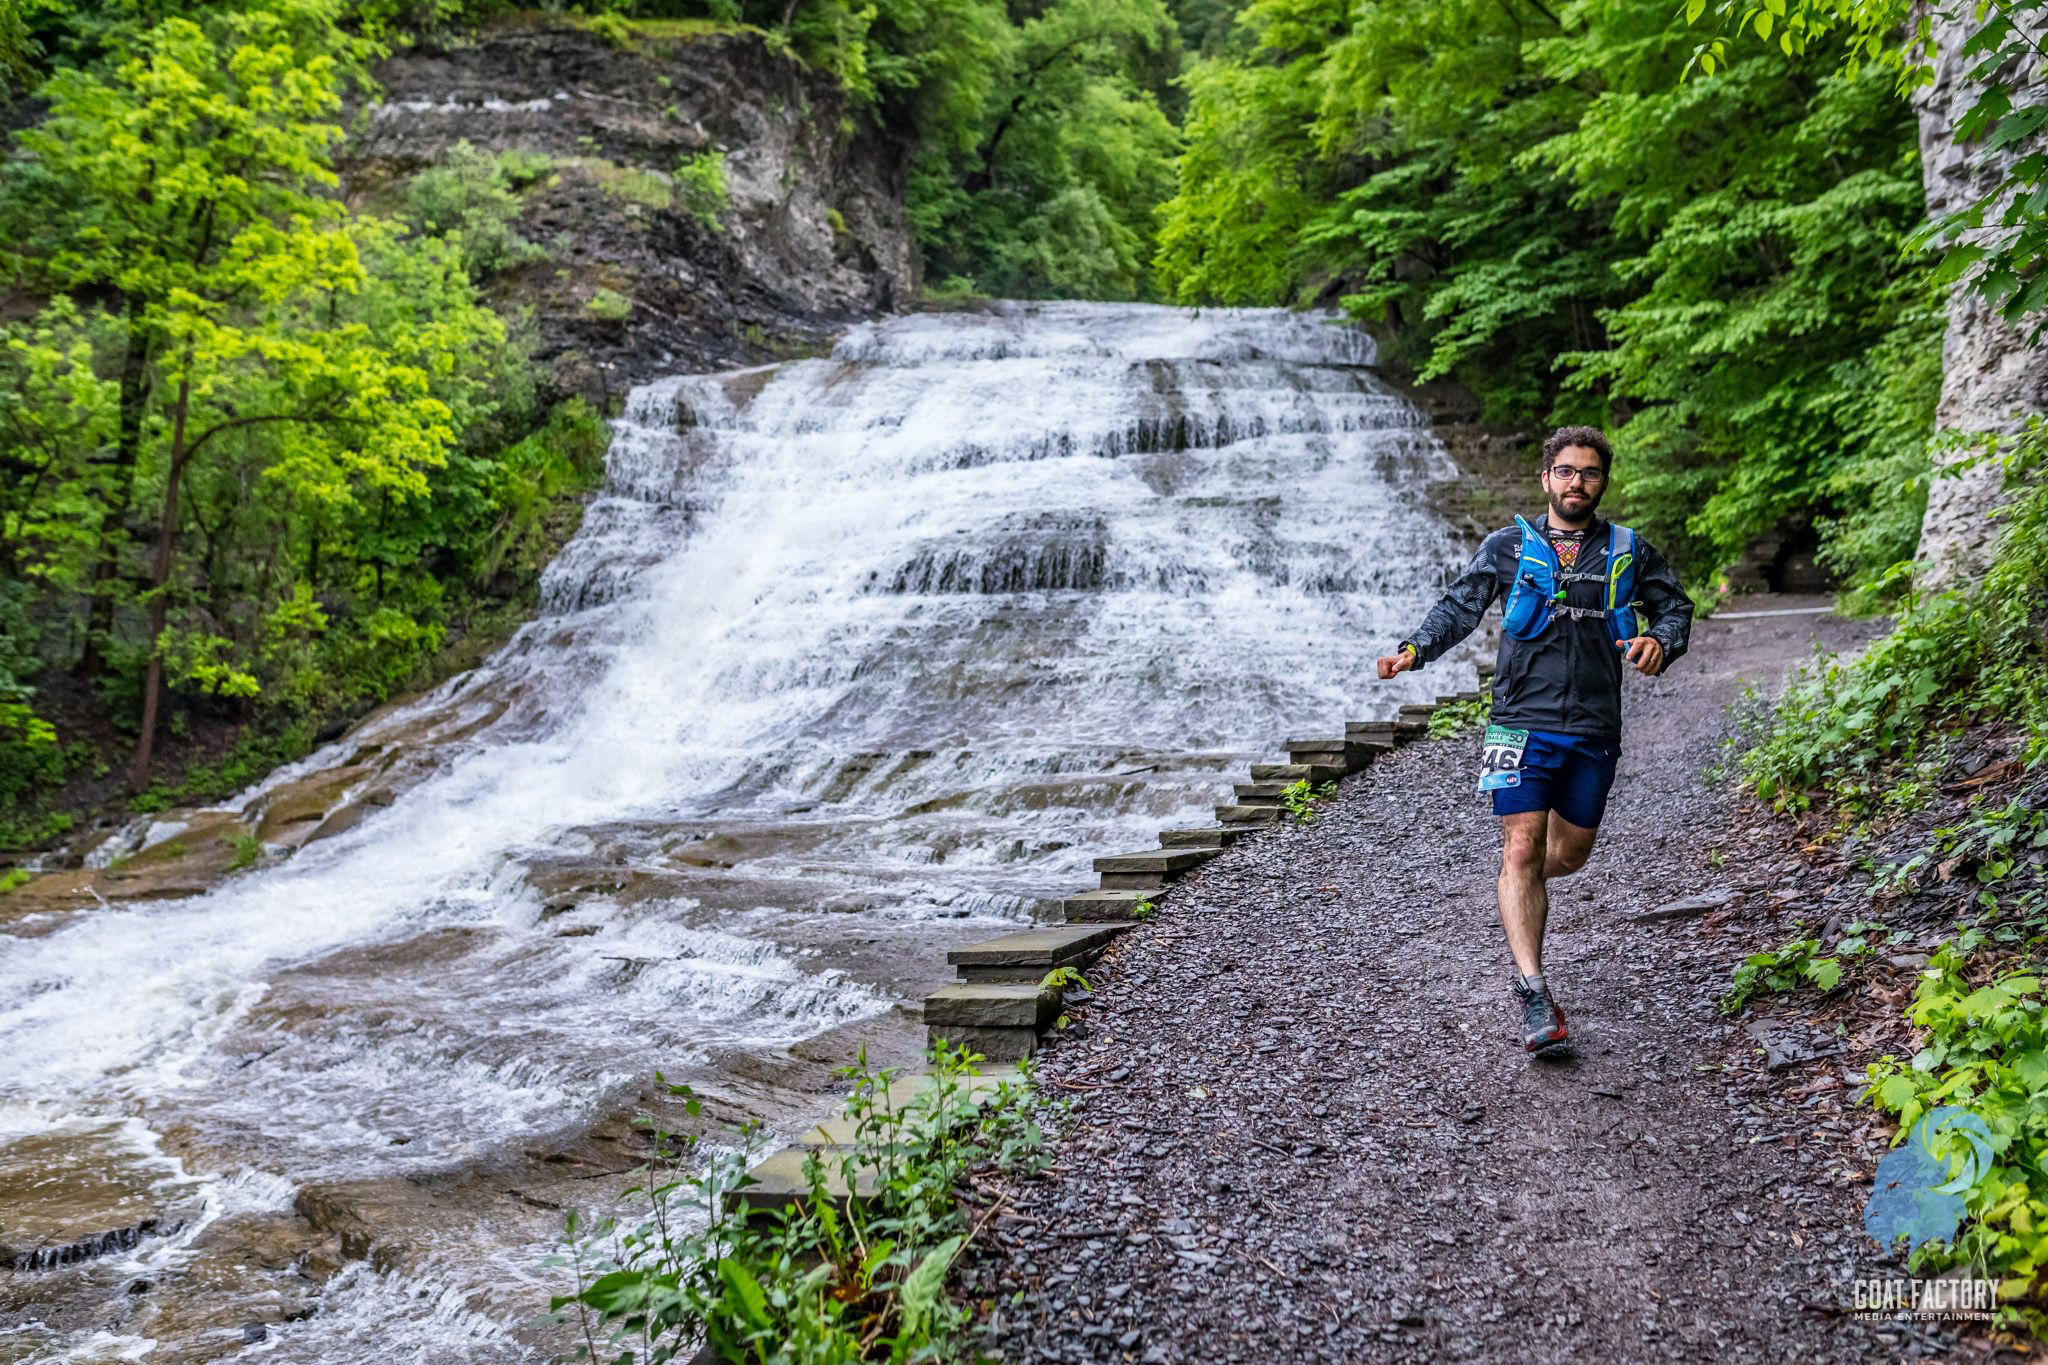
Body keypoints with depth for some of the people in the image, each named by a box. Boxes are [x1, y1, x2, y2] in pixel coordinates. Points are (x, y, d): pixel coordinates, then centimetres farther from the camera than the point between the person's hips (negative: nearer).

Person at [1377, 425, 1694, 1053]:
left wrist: (1661, 643, -5)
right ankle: (1534, 993, -12)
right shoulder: (1509, 547, 5)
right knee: (1522, 850, -11)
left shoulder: (1629, 553, 9)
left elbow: (1675, 607, 17)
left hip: (1595, 731, 3)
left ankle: (1521, 885, 50)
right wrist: (1415, 649, -15)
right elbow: (1458, 607, 2)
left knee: (1570, 854, 13)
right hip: (1523, 723, -2)